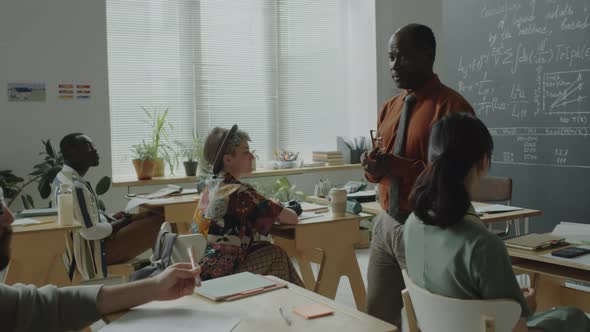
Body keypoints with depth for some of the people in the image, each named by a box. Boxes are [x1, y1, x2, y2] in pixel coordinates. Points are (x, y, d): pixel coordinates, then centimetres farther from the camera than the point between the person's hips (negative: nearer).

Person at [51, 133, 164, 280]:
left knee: (150, 216, 15)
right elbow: (90, 231, -27)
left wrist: (116, 219, 6)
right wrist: (117, 225, -11)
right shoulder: (76, 186, -27)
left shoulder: (61, 178, 4)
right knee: (158, 222, -7)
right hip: (96, 249, -10)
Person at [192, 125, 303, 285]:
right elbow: (292, 218, -10)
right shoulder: (239, 192, -16)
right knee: (275, 255, 2)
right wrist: (279, 210, 12)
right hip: (219, 276, -8)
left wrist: (271, 206, 14)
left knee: (266, 248, 10)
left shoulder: (211, 185, 9)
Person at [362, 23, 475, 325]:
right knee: (377, 316, 13)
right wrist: (373, 166, -5)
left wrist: (398, 166, -24)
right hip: (386, 224, 7)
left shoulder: (452, 107, -12)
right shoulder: (388, 108, 12)